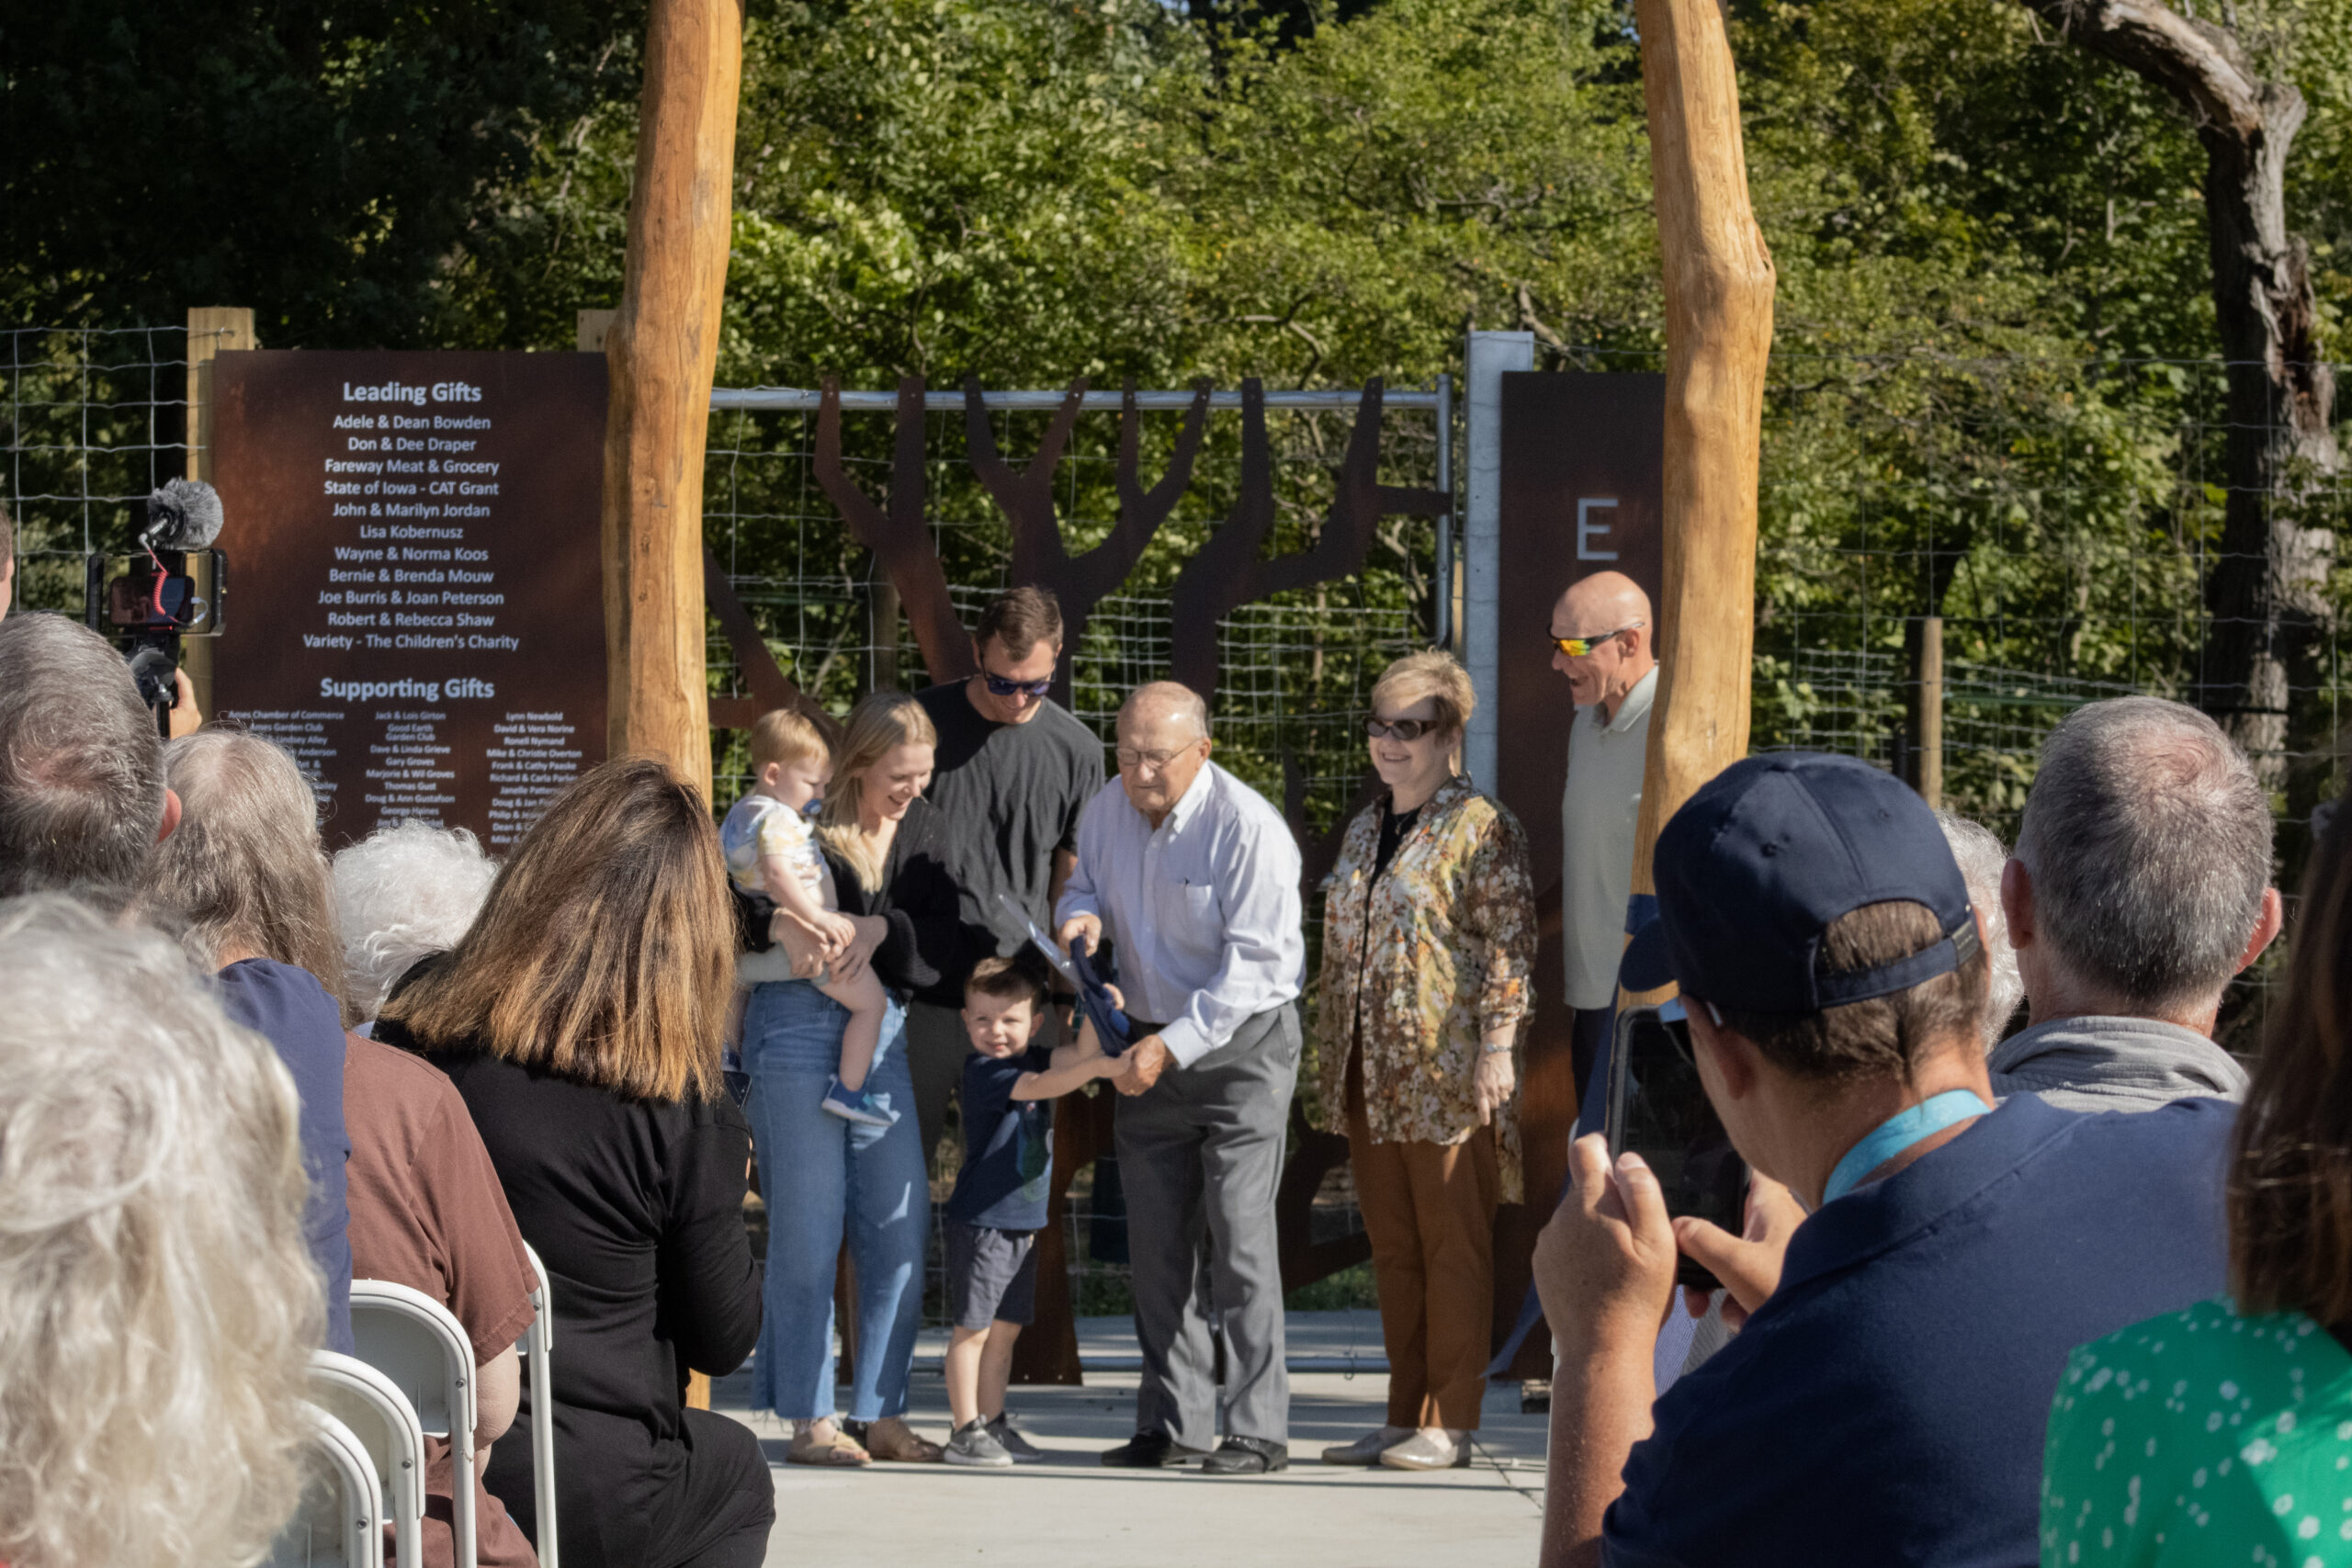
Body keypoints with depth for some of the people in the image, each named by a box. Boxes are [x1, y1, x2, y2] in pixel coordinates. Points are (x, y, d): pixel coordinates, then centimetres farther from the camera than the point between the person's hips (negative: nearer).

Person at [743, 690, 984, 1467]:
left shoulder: (922, 832, 6)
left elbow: (950, 951, -1)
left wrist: (883, 930, -19)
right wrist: (779, 925, -23)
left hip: (882, 1029, 5)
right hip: (798, 1020, -5)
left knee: (901, 1227, 2)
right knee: (807, 1228, -3)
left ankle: (881, 1413, 11)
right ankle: (808, 1419, 4)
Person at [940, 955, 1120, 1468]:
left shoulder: (1034, 1058, 9)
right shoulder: (982, 1072, -15)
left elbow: (1077, 1055, -4)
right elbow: (1041, 1087, -27)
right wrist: (1096, 1068, -37)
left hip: (1023, 1223, 8)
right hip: (980, 1220, -8)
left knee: (1005, 1327, 13)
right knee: (973, 1326, -4)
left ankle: (993, 1422, 21)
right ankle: (966, 1431, 0)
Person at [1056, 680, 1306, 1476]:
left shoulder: (1247, 828, -19)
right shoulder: (1106, 812, 1)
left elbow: (1254, 962, -20)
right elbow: (1085, 884, 20)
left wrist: (1174, 1045, -26)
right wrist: (1082, 915, -6)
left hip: (1243, 1043, -6)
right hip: (1153, 1043, 6)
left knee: (1238, 1231, -10)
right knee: (1158, 1239, 6)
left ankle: (1256, 1431, -8)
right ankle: (1174, 1424, 13)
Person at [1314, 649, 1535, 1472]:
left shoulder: (1479, 826, -7)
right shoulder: (1365, 829, 17)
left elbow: (1510, 942, -11)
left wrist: (1497, 1044, -17)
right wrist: (1331, 1051, 20)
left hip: (1447, 1072, -8)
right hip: (1371, 1077, 8)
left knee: (1453, 1245, -1)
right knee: (1392, 1245, 10)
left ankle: (1451, 1425, 3)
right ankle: (1404, 1416, 17)